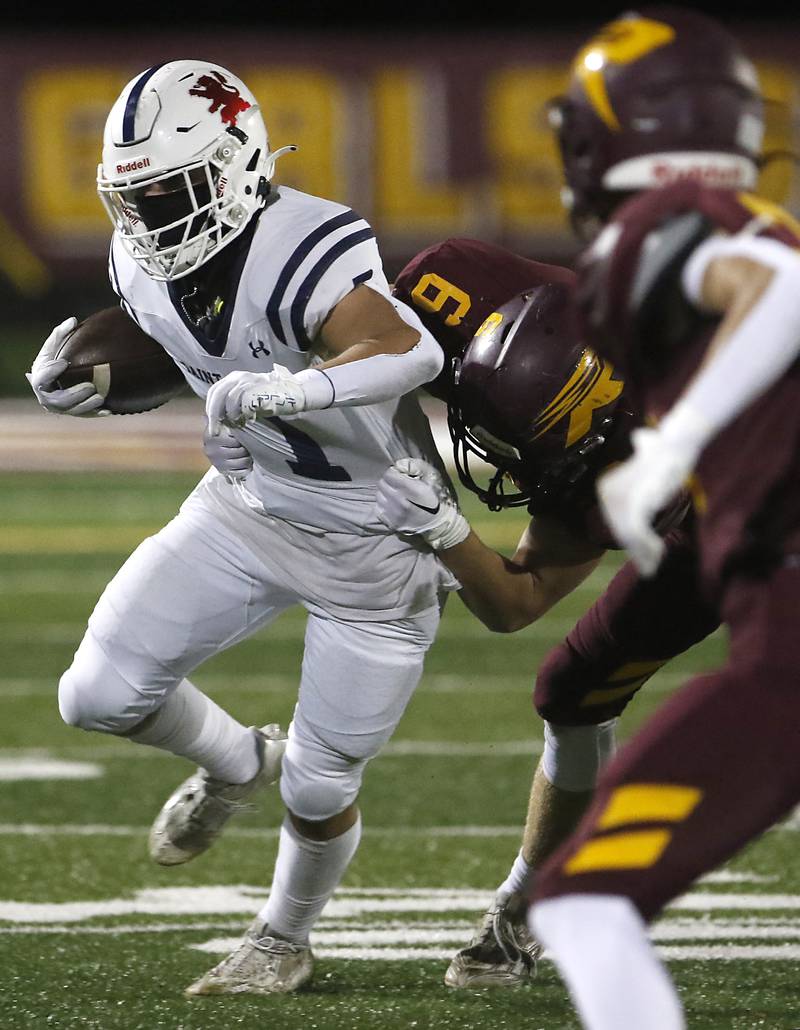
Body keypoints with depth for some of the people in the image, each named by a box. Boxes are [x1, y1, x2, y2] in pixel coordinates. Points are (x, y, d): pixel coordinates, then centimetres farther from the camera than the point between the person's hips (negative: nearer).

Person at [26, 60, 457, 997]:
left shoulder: (300, 251, -32)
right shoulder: (143, 262, -7)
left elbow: (411, 353, -48)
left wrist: (278, 391, -62)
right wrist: (82, 379, -5)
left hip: (377, 546, -6)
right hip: (247, 507, 6)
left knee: (318, 791, 3)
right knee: (99, 693, -5)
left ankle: (286, 939, 34)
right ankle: (236, 763, 27)